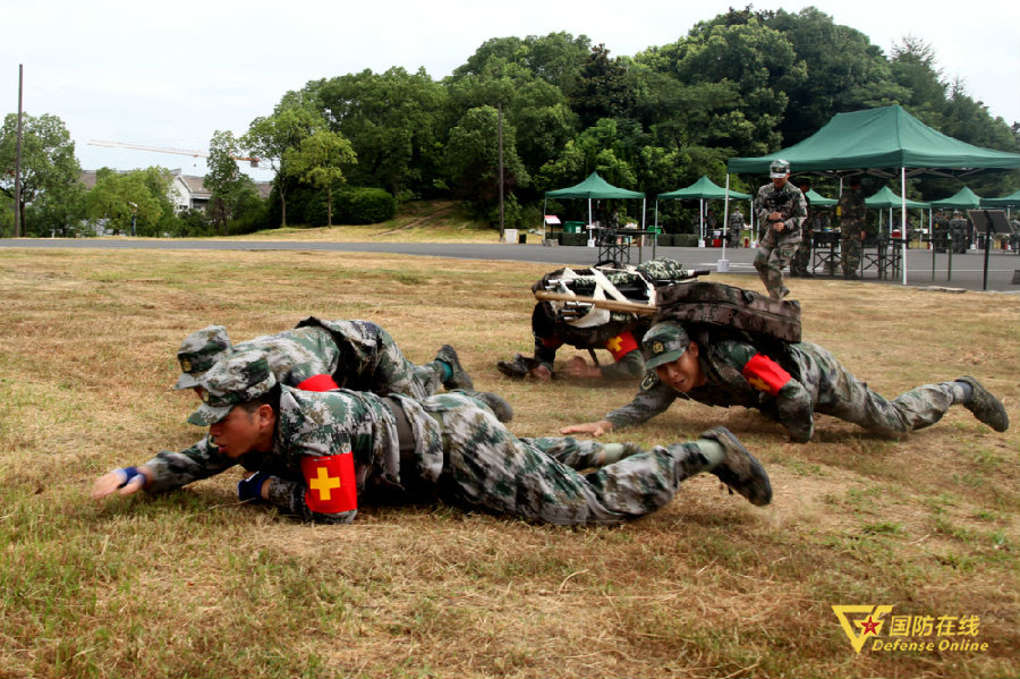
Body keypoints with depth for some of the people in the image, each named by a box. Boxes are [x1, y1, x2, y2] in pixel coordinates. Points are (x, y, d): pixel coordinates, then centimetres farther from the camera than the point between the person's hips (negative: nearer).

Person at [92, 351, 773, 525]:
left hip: (456, 440, -9)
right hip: (434, 417, 9)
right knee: (532, 460, 35)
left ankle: (703, 453, 4)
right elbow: (198, 461, 15)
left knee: (590, 505, -5)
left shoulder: (310, 425, -28)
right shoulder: (252, 432, 0)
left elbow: (334, 509, -27)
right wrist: (140, 475, 1)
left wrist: (268, 487, -13)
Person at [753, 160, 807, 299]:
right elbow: (758, 208, 3)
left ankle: (775, 300, -1)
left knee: (774, 266, -14)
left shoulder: (795, 193, -11)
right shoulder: (765, 190, 3)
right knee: (759, 262, 3)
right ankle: (780, 290, 19)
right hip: (770, 232, 6)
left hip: (789, 235, -6)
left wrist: (785, 225, -27)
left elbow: (801, 216, -11)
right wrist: (769, 215, -19)